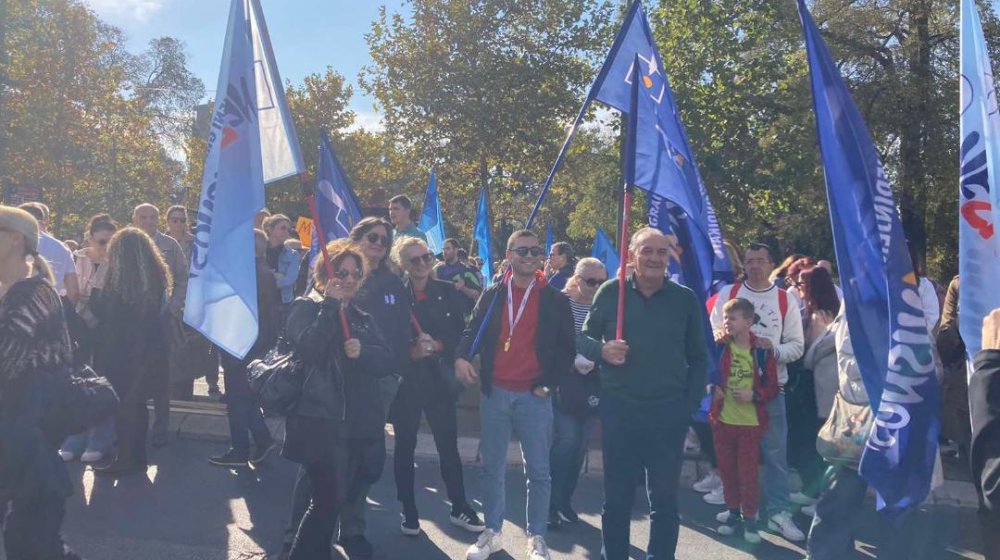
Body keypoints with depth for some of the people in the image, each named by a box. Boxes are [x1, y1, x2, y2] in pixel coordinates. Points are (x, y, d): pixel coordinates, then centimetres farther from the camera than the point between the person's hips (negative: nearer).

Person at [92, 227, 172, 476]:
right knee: (137, 402, 16)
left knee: (122, 404, 6)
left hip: (123, 351, -6)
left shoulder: (119, 277, -14)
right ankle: (138, 456, 21)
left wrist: (95, 289, 9)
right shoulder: (158, 275, 3)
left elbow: (101, 311, -6)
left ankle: (126, 459, 10)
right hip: (152, 349, 6)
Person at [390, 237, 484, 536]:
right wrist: (412, 352, -20)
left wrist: (436, 345, -13)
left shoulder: (448, 293, 4)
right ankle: (408, 511, 23)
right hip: (405, 379, -2)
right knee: (405, 446, 9)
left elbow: (461, 334, 2)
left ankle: (460, 508, 22)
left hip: (439, 378, 2)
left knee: (449, 445, 8)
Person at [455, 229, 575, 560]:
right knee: (492, 468, 10)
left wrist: (549, 382, -6)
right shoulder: (492, 296, 7)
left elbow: (567, 347, 3)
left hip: (534, 396, -2)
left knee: (538, 470, 5)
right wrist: (461, 357, -12)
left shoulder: (556, 300, 2)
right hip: (494, 393, 2)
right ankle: (492, 533, 24)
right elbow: (473, 331, 8)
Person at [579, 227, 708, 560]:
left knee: (664, 498, 10)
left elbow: (698, 357, 8)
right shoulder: (610, 292, 0)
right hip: (618, 409, 0)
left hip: (669, 412, 0)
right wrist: (602, 350, -13)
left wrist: (691, 403, -1)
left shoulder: (686, 299, 3)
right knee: (616, 496, 12)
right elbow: (585, 339, 8)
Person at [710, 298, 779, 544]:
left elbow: (772, 387, -2)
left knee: (748, 472, 5)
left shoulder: (762, 351, -7)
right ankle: (733, 512, 28)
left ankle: (750, 517, 19)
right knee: (726, 470, 13)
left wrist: (754, 395, -19)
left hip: (750, 422, -2)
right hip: (722, 420, 2)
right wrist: (712, 388, -13)